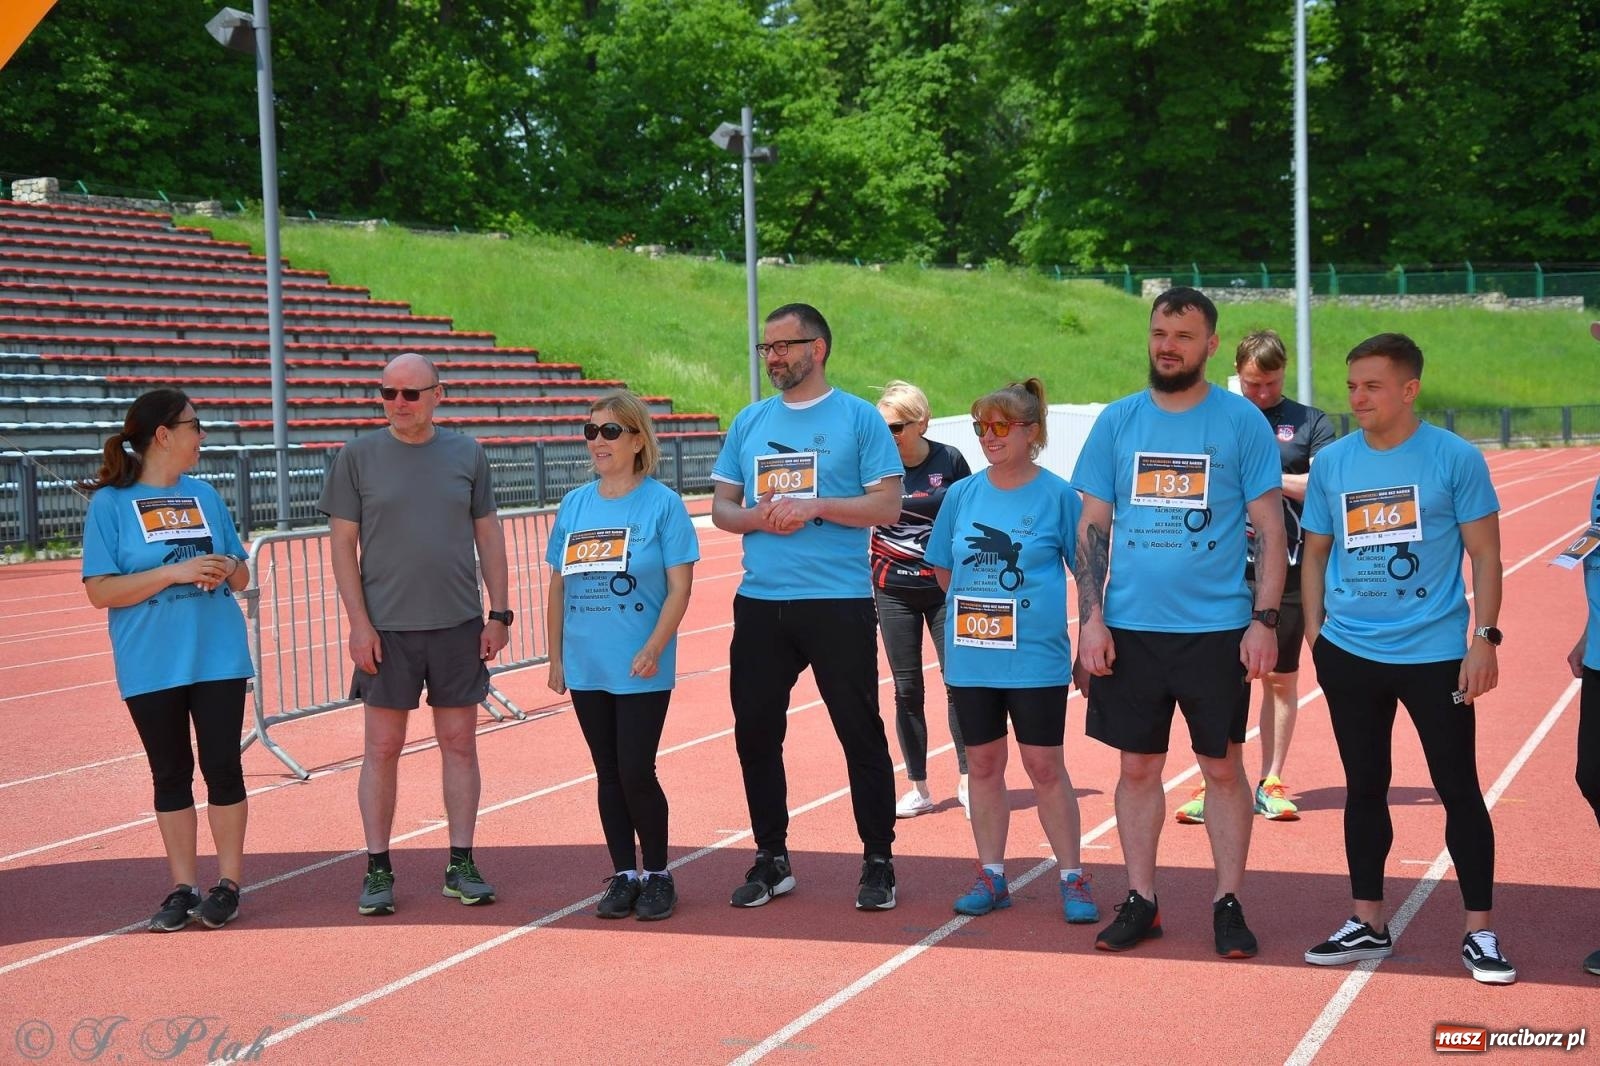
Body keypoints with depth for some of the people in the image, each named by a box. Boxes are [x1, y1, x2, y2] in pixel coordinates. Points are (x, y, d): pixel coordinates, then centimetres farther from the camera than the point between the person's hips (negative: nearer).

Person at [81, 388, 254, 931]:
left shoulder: (205, 495, 8)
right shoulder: (110, 503, -4)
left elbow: (241, 573, 15)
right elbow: (100, 591, -9)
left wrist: (226, 570, -9)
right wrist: (174, 572, -19)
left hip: (218, 657, 3)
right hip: (151, 667, -2)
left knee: (222, 765, 1)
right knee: (171, 774, 6)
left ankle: (229, 883, 12)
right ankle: (183, 887, 16)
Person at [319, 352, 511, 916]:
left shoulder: (466, 453, 6)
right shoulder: (358, 456, 1)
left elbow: (488, 535, 10)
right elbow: (343, 543, 0)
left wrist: (499, 613, 4)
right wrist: (359, 622, -7)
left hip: (459, 624, 2)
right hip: (387, 626, -2)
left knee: (460, 744, 6)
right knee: (383, 747, 2)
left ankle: (461, 865, 14)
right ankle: (377, 870, 10)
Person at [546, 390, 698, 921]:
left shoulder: (662, 503, -6)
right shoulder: (574, 505, 8)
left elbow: (679, 587, -9)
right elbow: (557, 587, 13)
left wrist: (653, 649, -18)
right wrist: (555, 657, 11)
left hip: (641, 670, -5)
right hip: (586, 668, 5)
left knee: (636, 772, -5)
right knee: (608, 774, 11)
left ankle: (657, 876, 13)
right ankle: (623, 875, 22)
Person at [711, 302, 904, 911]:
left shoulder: (858, 419, -1)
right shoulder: (748, 422, 13)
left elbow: (887, 504, -6)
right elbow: (721, 507, 14)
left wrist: (814, 506, -17)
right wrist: (757, 517, -7)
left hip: (839, 603, -5)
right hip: (760, 603, 5)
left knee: (861, 734, 0)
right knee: (755, 734, 8)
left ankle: (878, 862, 11)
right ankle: (771, 860, 22)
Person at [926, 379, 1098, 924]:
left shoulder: (1058, 496, -5)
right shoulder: (962, 494, 4)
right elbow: (943, 568, 16)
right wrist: (975, 610, 9)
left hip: (1036, 655, -4)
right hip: (971, 656, 4)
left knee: (1045, 766, 0)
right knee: (983, 764, 10)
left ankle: (1073, 879, 11)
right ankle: (991, 878, 21)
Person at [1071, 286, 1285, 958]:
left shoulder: (1242, 422, -1)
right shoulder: (1117, 421, 5)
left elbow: (1269, 529, -2)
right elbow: (1092, 526, 7)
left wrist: (1264, 620, -10)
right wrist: (1090, 618, -1)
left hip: (1217, 628, -2)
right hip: (1129, 628, 2)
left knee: (1223, 767, 5)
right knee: (1138, 766, 9)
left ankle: (1228, 903, 15)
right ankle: (1140, 900, 19)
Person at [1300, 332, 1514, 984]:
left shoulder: (1455, 459, -6)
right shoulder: (1331, 463, 4)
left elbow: (1484, 553, -4)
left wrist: (1485, 637, -11)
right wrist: (1315, 630, 6)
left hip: (1435, 653, -3)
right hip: (1349, 653, 3)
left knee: (1459, 789, 0)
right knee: (1364, 787, 12)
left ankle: (1480, 933, 10)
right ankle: (1367, 925, 23)